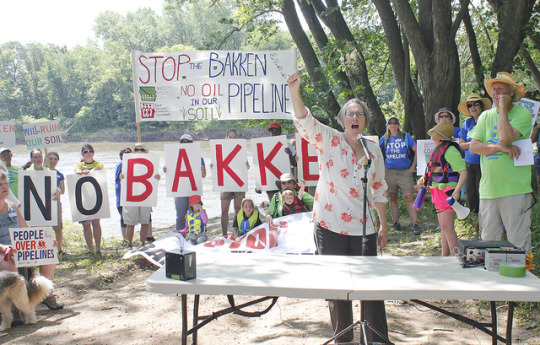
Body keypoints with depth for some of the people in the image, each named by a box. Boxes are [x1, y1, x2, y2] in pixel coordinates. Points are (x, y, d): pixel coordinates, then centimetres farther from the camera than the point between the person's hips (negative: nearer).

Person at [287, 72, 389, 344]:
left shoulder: (373, 150, 7)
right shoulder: (328, 141, -3)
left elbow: (379, 190, 13)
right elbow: (304, 121, -19)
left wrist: (384, 225, 12)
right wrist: (294, 92, -35)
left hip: (363, 229, 3)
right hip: (330, 227, -2)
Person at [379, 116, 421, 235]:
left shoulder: (406, 137, 3)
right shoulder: (385, 139, 7)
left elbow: (417, 151, 5)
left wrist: (413, 166, 0)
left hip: (405, 172, -2)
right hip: (389, 171, 2)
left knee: (409, 197, -10)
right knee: (392, 198, 7)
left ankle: (416, 225, -9)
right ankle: (396, 223, 17)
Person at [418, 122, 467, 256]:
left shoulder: (450, 150, -15)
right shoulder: (438, 149, 14)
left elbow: (463, 172, -19)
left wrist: (457, 191, -28)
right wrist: (424, 179, 14)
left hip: (448, 192, -10)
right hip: (438, 191, 10)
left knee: (447, 226, -12)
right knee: (443, 226, 14)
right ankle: (445, 257, 22)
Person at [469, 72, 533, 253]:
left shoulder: (523, 114, 0)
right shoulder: (485, 116, 14)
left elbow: (506, 137, -18)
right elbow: (473, 146, 3)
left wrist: (503, 108, -8)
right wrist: (500, 147, -12)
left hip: (515, 189, -4)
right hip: (488, 189, 5)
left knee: (518, 241, -1)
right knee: (489, 241, 9)